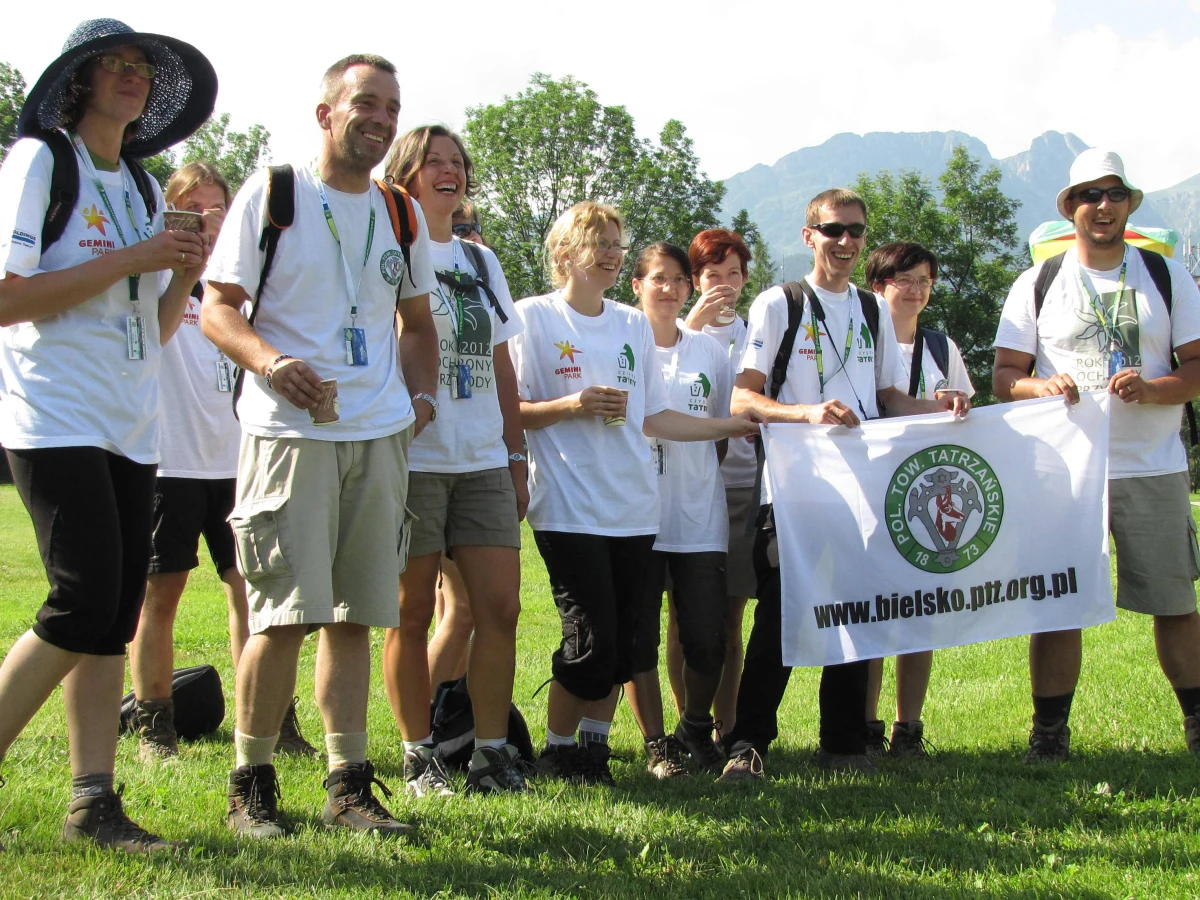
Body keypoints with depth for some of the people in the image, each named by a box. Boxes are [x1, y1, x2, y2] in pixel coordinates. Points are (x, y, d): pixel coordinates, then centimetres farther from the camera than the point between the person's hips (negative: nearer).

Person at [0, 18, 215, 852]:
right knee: (85, 604, -15)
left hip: (133, 425, 7)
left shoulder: (144, 190, 18)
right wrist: (131, 259, -15)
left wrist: (183, 274, -1)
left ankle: (95, 798, 4)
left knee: (116, 616, 2)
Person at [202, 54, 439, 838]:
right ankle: (252, 783, 6)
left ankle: (350, 785, 12)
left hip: (381, 436, 5)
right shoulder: (271, 194, 1)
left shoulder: (402, 215, 16)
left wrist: (422, 393, 10)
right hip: (292, 431, -4)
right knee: (286, 614, -8)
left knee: (354, 614, 6)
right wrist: (270, 361, -21)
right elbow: (218, 307, -2)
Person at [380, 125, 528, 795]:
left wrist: (516, 458, 15)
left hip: (483, 462, 5)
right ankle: (421, 758, 8)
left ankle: (492, 753, 7)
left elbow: (502, 368, 18)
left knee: (500, 607, -1)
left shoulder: (482, 261, 18)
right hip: (412, 458, -5)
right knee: (412, 613, 0)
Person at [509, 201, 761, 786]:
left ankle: (594, 745, 19)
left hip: (633, 509, 5)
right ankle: (556, 749, 9)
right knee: (591, 639, -9)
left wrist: (726, 426, 9)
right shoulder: (534, 318, -1)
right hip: (569, 510, -5)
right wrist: (570, 406, -18)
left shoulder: (635, 326, 15)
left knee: (621, 643, 4)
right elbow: (510, 411, -3)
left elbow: (652, 418, 16)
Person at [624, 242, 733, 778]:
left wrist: (700, 479, 8)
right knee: (639, 637, 1)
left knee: (707, 638, 1)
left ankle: (696, 732, 21)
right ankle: (656, 744, 13)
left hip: (699, 517, 3)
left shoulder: (710, 351, 12)